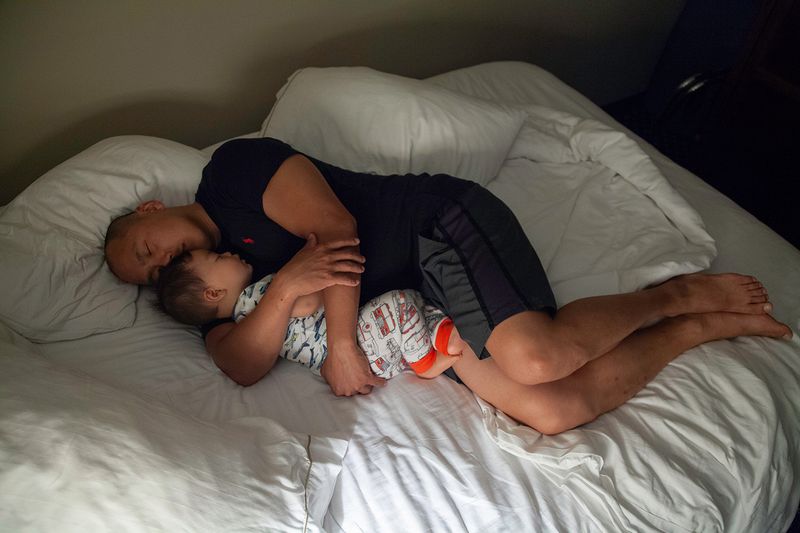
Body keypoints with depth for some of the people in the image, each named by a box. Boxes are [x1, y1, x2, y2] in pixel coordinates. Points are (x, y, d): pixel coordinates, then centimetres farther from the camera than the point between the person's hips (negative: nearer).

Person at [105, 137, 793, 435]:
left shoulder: (232, 168, -2)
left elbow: (335, 227, -13)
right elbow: (243, 365, -2)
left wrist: (341, 343, -17)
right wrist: (285, 286, -21)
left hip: (441, 224, -5)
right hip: (413, 311, 5)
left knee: (537, 359, -28)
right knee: (553, 411, -14)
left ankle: (676, 294, 1)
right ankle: (704, 325, 5)